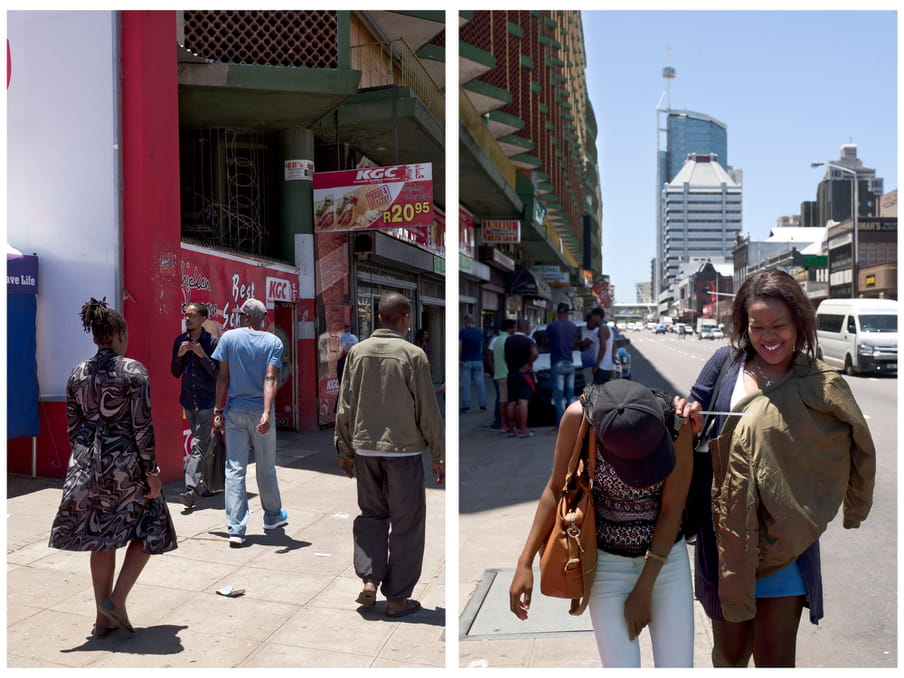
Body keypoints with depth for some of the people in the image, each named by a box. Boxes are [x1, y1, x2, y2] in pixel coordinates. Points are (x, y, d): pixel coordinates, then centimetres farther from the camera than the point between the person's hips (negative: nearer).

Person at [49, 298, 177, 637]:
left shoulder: (78, 373, 4)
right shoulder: (133, 370, -12)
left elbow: (72, 426, 9)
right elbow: (142, 427, -14)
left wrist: (84, 457, 20)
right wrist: (152, 472, -9)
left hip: (87, 461, 6)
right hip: (125, 460, -6)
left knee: (100, 538, 14)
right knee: (148, 529, 13)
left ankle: (103, 617, 23)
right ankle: (117, 600, 3)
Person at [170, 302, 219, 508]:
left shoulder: (212, 342, -8)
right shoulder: (180, 341, 6)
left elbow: (218, 374, -9)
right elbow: (175, 373, 10)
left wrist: (202, 355, -20)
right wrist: (179, 355, -7)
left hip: (206, 401, -5)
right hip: (187, 400, 5)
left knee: (198, 446, -11)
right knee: (202, 444, 15)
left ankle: (191, 490, -15)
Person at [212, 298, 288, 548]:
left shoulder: (229, 337, 0)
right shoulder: (273, 341, -2)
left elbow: (223, 377, -1)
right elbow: (270, 379, -13)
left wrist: (218, 410, 5)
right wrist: (267, 413, -20)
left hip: (235, 411, 0)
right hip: (260, 410, 0)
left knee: (235, 469, 2)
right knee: (266, 468, 15)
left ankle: (236, 529, -2)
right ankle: (272, 516, 32)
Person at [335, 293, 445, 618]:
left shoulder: (357, 352, 2)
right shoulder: (413, 355, -10)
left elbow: (345, 406, 6)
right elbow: (428, 411, -7)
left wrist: (345, 449, 16)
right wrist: (439, 456, 2)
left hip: (365, 448, 4)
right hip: (403, 449, -4)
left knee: (371, 514, 21)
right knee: (406, 523, 7)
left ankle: (369, 579, 11)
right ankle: (397, 597, 13)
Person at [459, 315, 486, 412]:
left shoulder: (462, 332, -7)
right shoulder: (480, 331, 5)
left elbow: (459, 346, -13)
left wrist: (459, 359, -9)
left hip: (466, 361, -3)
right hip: (478, 360, 3)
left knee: (466, 383, 1)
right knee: (480, 383, 6)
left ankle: (466, 405, 0)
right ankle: (482, 404, 7)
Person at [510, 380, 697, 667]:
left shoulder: (676, 420, -21)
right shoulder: (579, 416, -23)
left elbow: (672, 510, -14)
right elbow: (557, 488, -8)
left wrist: (644, 590, -10)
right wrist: (525, 562, -11)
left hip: (667, 558, 1)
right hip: (607, 562, -1)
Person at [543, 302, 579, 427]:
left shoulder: (552, 325, -9)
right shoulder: (573, 327, 6)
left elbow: (546, 342, -1)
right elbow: (574, 344, 13)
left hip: (557, 364, -5)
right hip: (570, 364, 5)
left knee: (559, 396, -4)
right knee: (570, 395, 12)